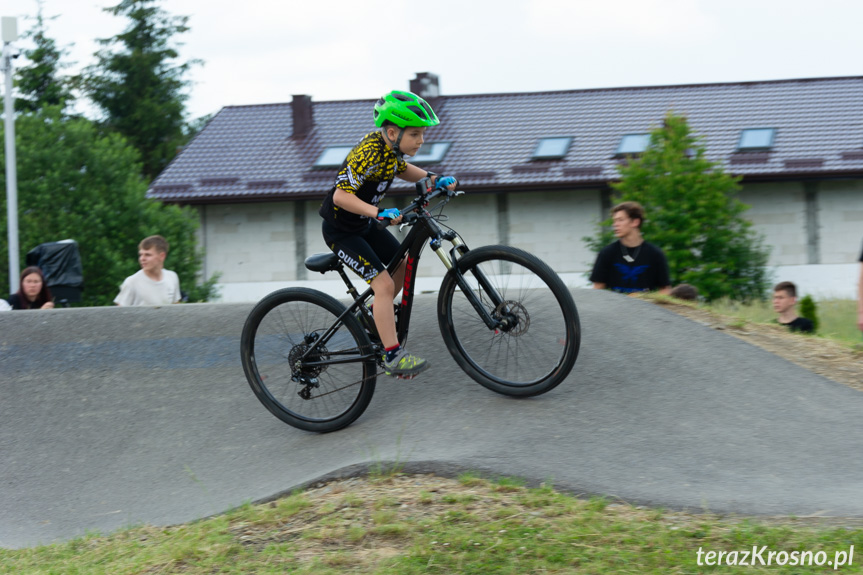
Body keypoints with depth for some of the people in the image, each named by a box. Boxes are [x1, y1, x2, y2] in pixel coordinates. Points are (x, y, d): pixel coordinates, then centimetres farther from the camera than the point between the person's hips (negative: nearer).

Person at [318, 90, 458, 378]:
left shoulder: (389, 145, -4)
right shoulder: (369, 154, -31)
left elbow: (401, 168, 17)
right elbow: (342, 195, -35)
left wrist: (433, 178, 1)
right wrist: (379, 212, -45)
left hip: (364, 224, 9)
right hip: (341, 231, -9)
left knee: (405, 263, 13)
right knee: (383, 283, -18)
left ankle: (376, 317, 32)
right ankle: (393, 357, -20)